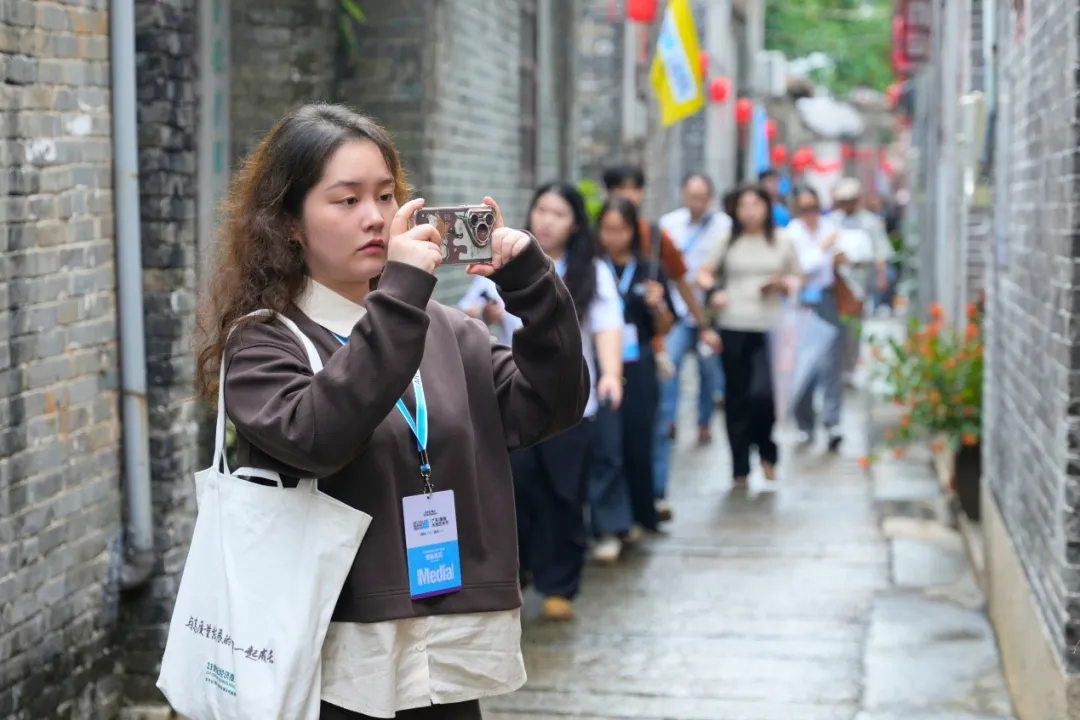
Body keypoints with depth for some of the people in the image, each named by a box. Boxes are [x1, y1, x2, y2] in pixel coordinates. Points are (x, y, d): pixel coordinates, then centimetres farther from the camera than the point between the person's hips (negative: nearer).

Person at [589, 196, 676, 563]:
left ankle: (639, 518, 26)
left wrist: (658, 305, -9)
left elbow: (664, 328, 10)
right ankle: (609, 529, -6)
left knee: (638, 448, 10)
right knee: (606, 448, -7)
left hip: (638, 370, 2)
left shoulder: (649, 272, 6)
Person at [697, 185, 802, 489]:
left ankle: (767, 454, 12)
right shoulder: (729, 241, 8)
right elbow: (704, 273, 13)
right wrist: (714, 291, -8)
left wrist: (782, 283, -6)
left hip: (768, 329, -1)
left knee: (762, 393, -15)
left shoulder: (781, 241, 8)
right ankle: (740, 469, 16)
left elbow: (796, 279, 15)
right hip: (733, 328, 1)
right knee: (737, 398, 5)